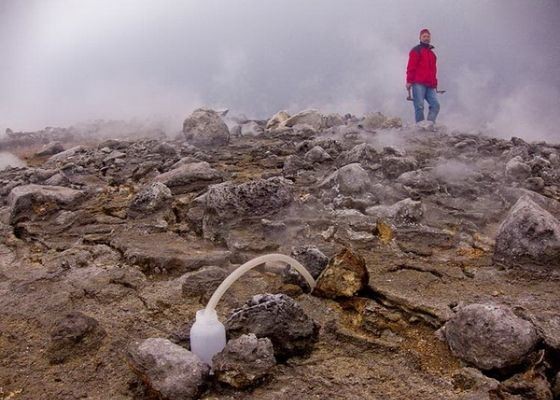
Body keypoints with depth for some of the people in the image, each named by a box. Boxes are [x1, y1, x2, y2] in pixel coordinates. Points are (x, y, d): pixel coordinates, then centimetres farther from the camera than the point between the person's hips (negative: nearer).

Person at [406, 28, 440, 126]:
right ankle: (420, 124, -8)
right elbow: (411, 67, -5)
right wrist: (409, 81, -13)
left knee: (435, 104, -8)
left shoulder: (432, 53, 26)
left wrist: (435, 84, 25)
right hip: (418, 84, -6)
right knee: (419, 105, -11)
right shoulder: (416, 50, 5)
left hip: (430, 86, 7)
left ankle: (430, 123, -11)